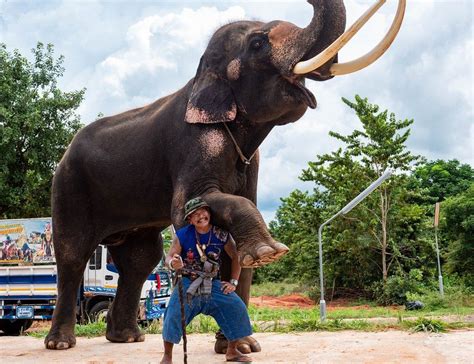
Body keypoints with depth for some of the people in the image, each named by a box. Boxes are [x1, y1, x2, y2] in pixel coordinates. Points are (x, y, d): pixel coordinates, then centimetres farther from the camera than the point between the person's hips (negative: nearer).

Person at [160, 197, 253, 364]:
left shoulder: (221, 235, -5)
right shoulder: (183, 235, -10)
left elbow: (236, 257, 6)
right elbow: (168, 258, -7)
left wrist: (233, 282, 2)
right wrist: (172, 264, -32)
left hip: (213, 284, 2)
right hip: (188, 283, -2)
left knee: (236, 308, -7)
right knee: (174, 313, -22)